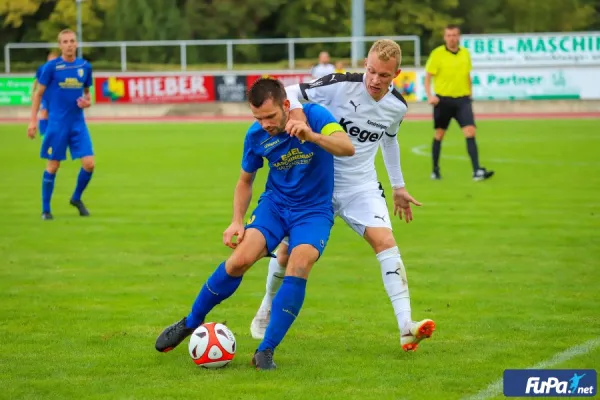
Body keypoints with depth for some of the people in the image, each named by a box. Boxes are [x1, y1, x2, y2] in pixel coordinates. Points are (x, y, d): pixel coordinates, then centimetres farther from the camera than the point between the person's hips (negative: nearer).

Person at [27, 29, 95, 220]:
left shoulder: (85, 66, 4)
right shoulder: (51, 66, -6)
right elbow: (38, 93, 1)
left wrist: (88, 102, -4)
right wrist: (33, 120, -3)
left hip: (78, 123, 3)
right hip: (57, 124, -3)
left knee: (89, 163, -6)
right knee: (53, 165, 1)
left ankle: (76, 198, 20)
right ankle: (45, 209, 14)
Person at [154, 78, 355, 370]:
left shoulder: (314, 115, -17)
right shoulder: (256, 135, -7)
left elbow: (347, 148, -32)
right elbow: (245, 181, 10)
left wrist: (311, 136, -48)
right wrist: (236, 221, -4)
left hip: (314, 211, -2)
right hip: (274, 203, 2)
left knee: (299, 266, -28)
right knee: (241, 257, -21)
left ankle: (266, 351, -19)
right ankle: (191, 322, 3)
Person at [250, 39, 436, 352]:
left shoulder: (397, 106, -4)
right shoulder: (340, 86, -21)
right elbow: (290, 94, -17)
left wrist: (398, 187, 24)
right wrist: (297, 117, -39)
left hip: (361, 185, 2)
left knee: (385, 241, -20)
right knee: (289, 250, 5)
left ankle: (406, 327, -26)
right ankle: (267, 309, 36)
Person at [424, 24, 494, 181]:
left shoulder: (465, 53, 7)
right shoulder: (437, 54, -6)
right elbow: (427, 77, -4)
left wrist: (470, 94, 16)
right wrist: (429, 95, -18)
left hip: (462, 99, 2)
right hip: (443, 100, -2)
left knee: (470, 132, -12)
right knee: (439, 134, 9)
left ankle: (477, 171, -16)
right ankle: (435, 170, 25)